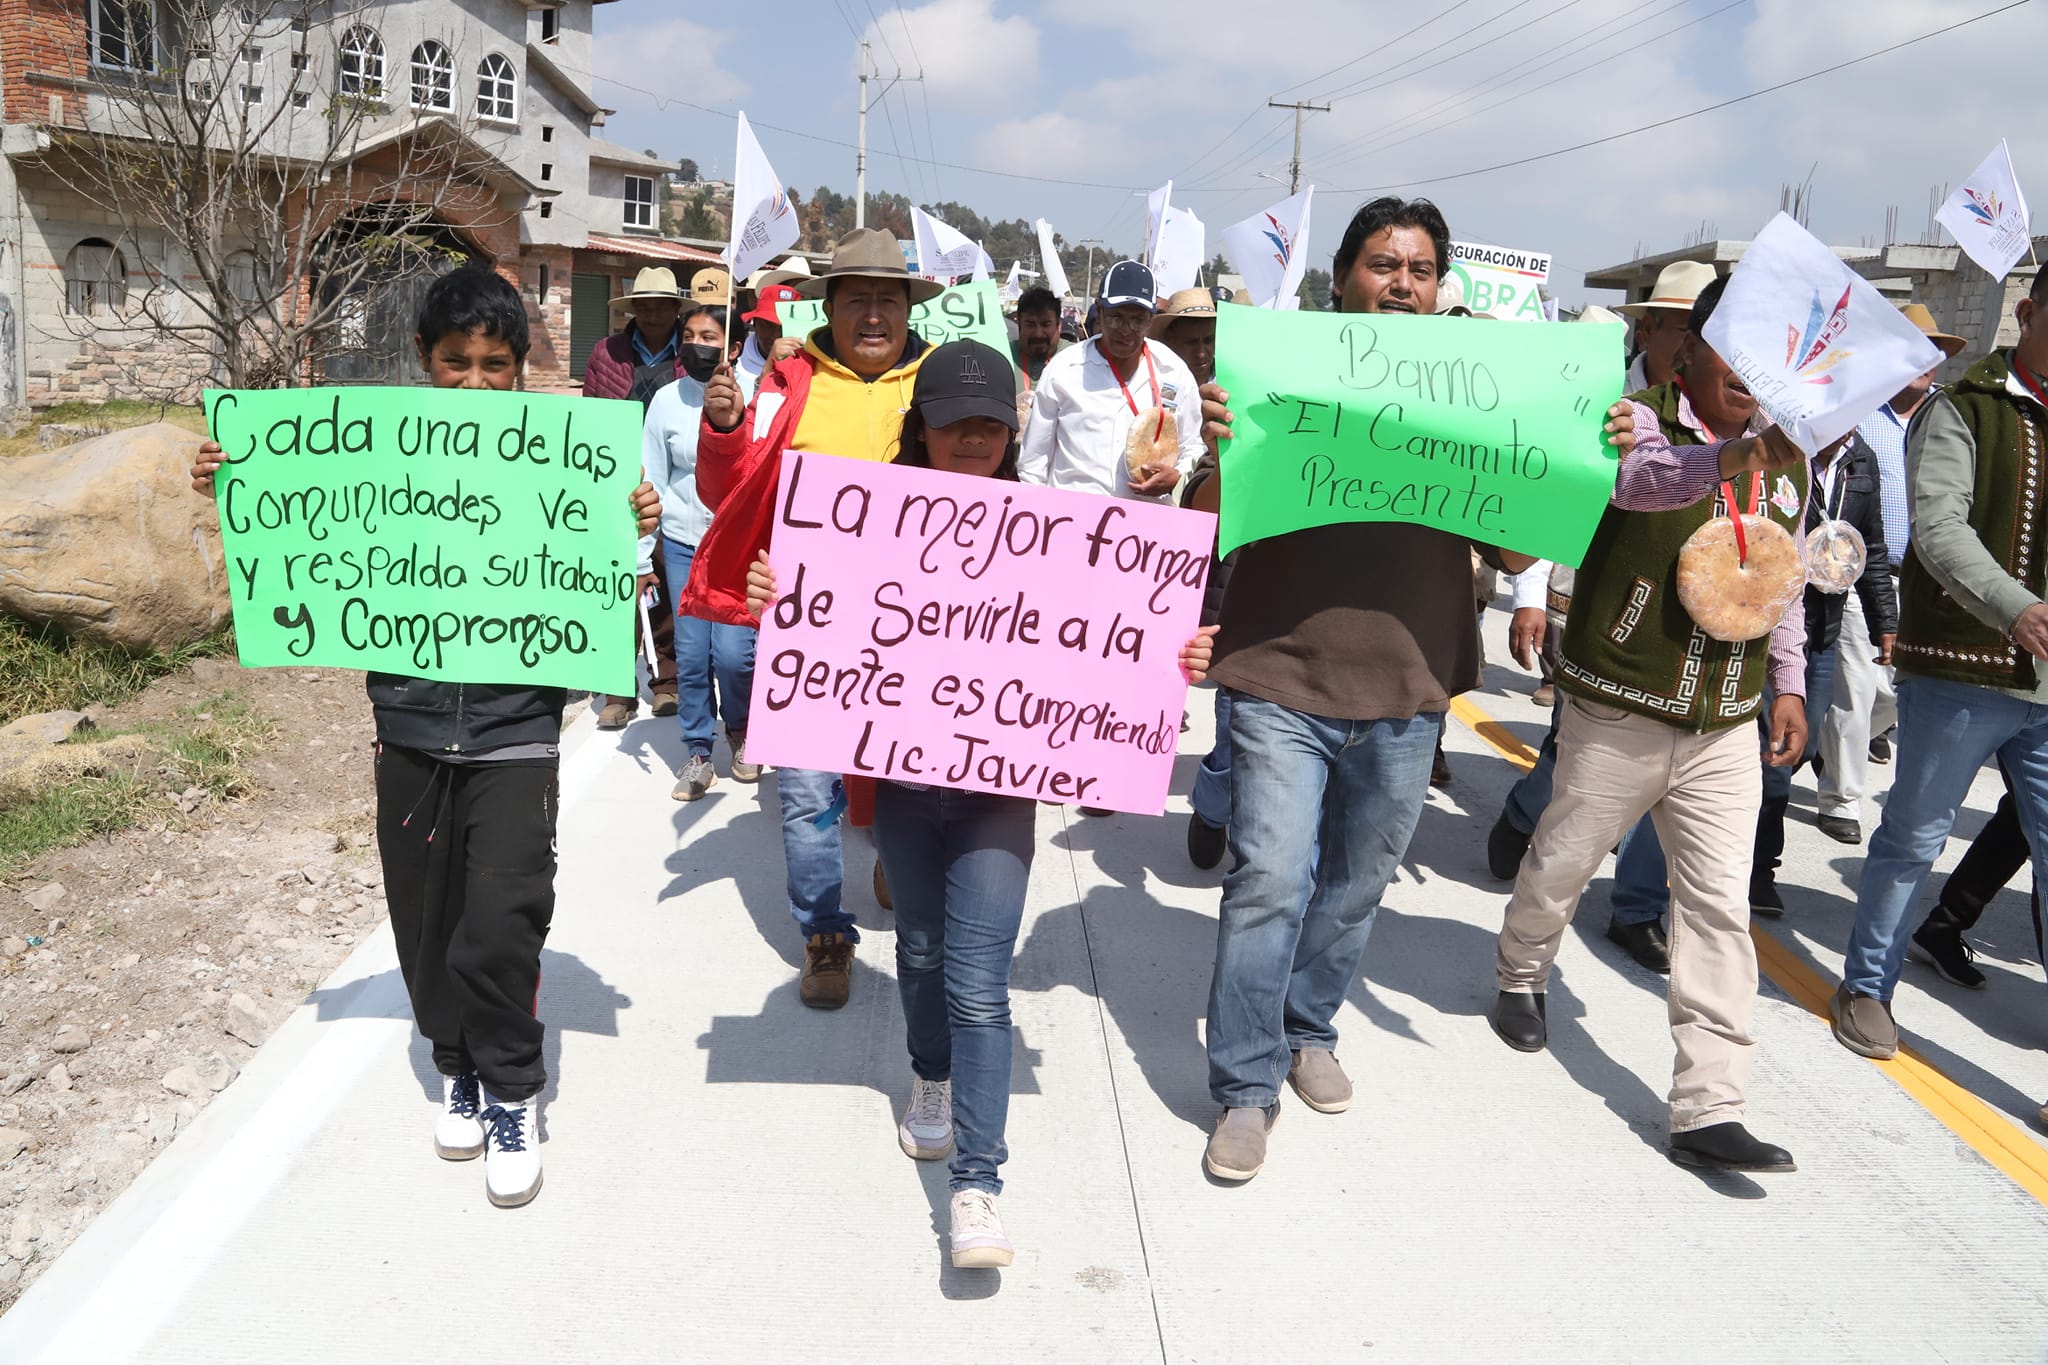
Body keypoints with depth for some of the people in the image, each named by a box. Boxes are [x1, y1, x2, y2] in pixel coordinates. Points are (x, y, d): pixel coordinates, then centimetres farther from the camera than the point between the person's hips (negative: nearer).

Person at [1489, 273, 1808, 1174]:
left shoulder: (1787, 458, 10)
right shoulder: (1641, 417, -10)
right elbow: (1636, 477, -35)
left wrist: (1788, 683, 13)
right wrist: (1733, 457, -52)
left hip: (1727, 726, 5)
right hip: (1618, 713, -4)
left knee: (1720, 906, 1)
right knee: (1561, 864, 13)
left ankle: (1708, 1110, 6)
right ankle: (1520, 977, 43)